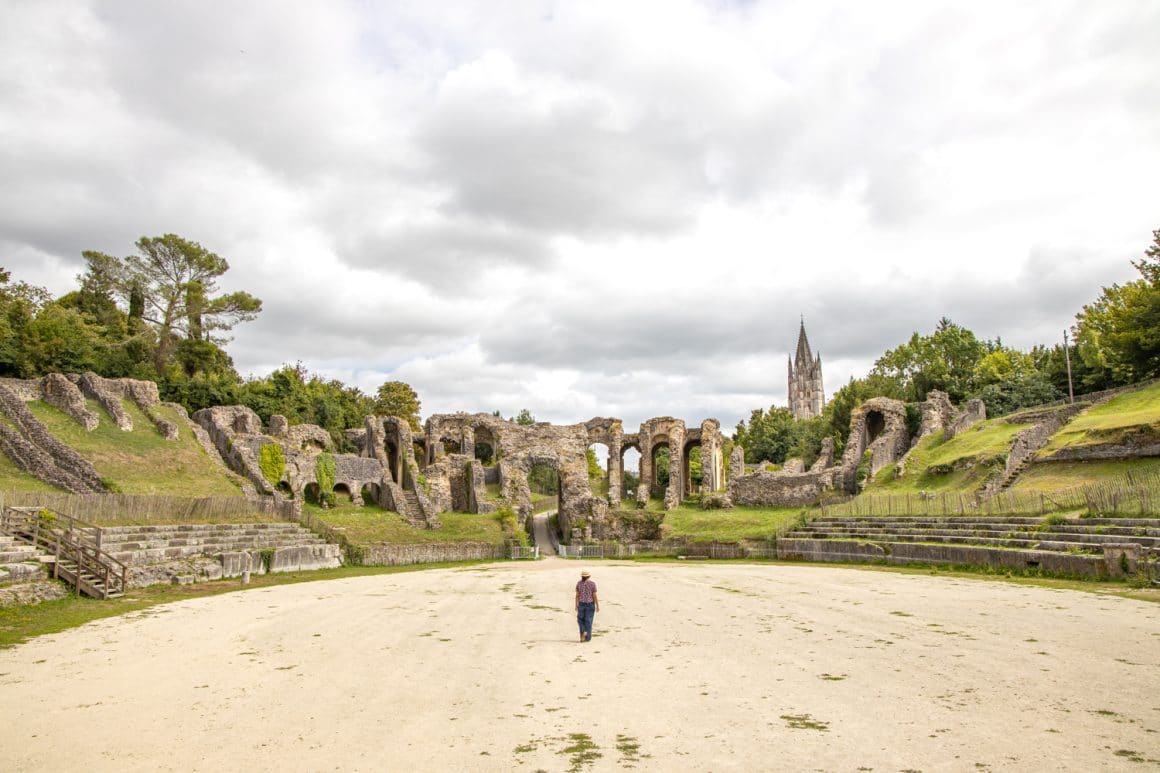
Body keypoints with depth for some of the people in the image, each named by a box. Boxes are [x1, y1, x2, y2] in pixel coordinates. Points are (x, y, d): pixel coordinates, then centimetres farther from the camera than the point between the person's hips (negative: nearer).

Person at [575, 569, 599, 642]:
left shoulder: (579, 583, -4)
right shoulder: (592, 583, -9)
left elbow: (577, 595, -2)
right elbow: (594, 596, -9)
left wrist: (576, 605, 5)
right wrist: (597, 606, -2)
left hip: (581, 604, 1)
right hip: (590, 604, -1)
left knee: (581, 619, 17)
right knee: (588, 621, 6)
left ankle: (583, 632, -3)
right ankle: (587, 638, 6)